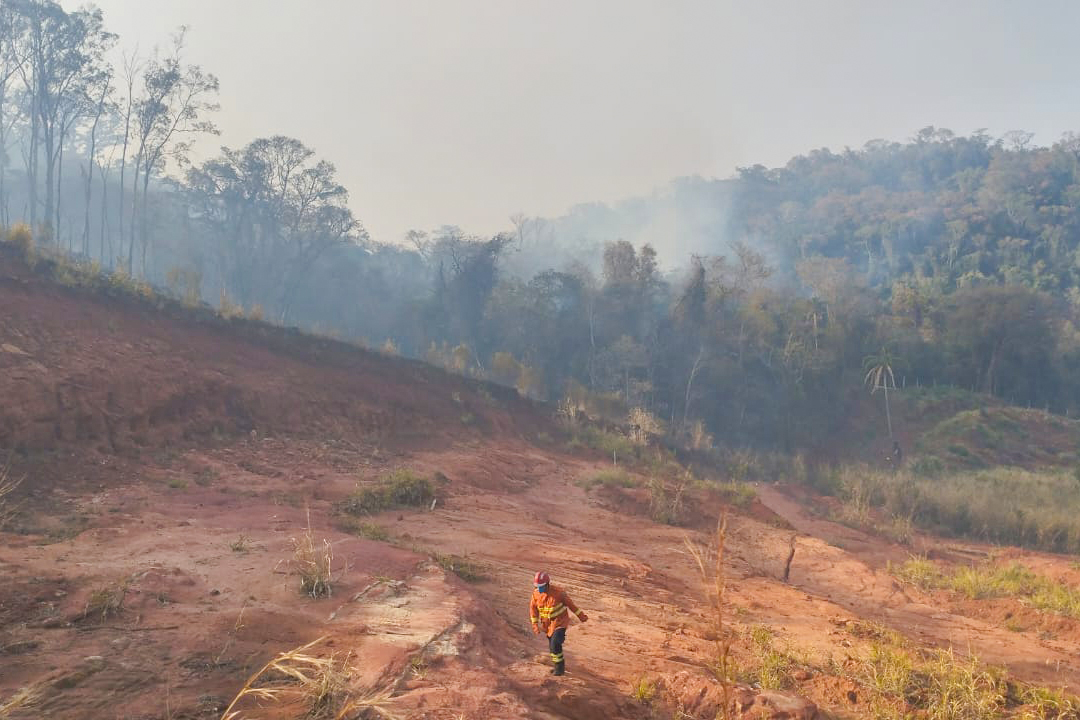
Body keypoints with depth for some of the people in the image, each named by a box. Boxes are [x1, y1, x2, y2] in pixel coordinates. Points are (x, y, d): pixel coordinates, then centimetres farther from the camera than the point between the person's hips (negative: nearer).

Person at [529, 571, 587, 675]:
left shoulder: (558, 592, -21)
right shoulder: (536, 594, -9)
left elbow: (570, 604, -9)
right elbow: (533, 608, 5)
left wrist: (581, 615, -1)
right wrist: (535, 624, -2)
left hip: (560, 622, -5)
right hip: (548, 624, 5)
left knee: (555, 644, -18)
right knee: (552, 647, 12)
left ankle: (560, 667, 0)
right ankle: (559, 666, 33)